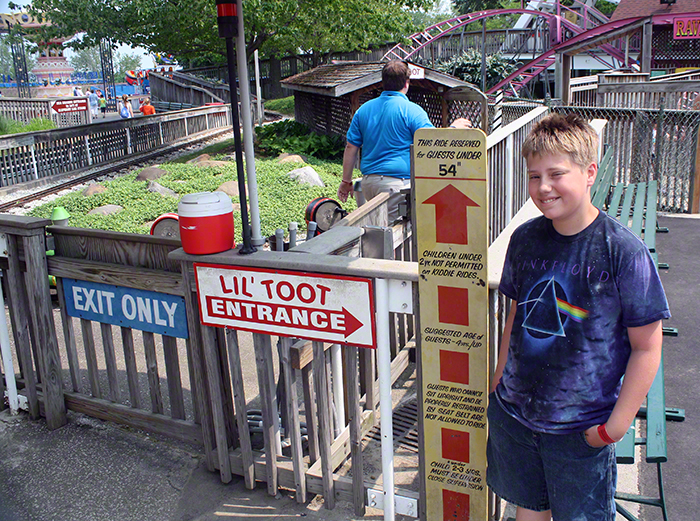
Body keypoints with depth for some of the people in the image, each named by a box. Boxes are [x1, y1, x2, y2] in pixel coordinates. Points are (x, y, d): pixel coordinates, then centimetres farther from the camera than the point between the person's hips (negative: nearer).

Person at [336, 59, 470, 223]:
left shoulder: (363, 110, 10)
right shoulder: (412, 111, -7)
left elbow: (351, 148, 12)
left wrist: (346, 182, 20)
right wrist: (453, 128, 9)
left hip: (368, 182, 6)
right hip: (397, 183, -6)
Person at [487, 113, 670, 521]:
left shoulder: (623, 250, -18)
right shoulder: (525, 239, -4)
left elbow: (647, 348, -13)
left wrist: (616, 425, -12)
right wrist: (500, 381, 10)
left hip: (582, 429, -4)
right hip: (514, 411, 4)